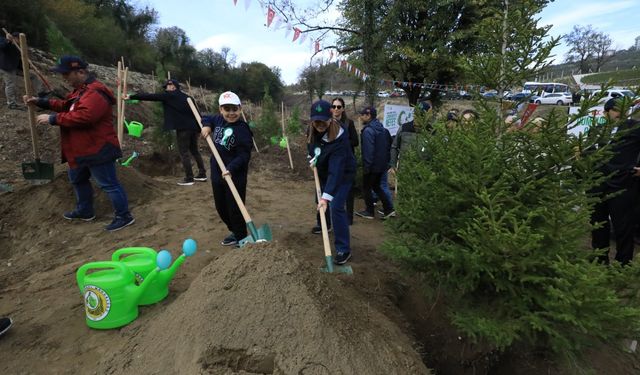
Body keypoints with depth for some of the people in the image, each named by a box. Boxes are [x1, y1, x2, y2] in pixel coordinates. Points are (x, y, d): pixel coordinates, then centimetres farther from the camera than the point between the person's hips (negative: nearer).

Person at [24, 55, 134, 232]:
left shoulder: (95, 92, -22)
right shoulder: (80, 89, 15)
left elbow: (83, 116, -31)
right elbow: (66, 105, 25)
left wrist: (52, 119, -22)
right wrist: (40, 101, 13)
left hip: (97, 150, -11)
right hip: (82, 149, 11)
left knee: (109, 184, -5)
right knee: (78, 179, 25)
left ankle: (124, 216, 5)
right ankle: (85, 211, 40)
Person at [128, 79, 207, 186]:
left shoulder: (169, 95, 0)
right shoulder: (187, 97, 20)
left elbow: (150, 96, 0)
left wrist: (131, 96, 7)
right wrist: (199, 128, 20)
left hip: (182, 128, -7)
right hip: (193, 127, 7)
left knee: (184, 153, -2)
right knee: (194, 151, 16)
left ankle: (189, 178, -2)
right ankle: (202, 174, 17)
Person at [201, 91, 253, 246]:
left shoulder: (242, 129, -18)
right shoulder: (218, 120, 2)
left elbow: (244, 155, -21)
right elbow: (207, 119, 24)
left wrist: (231, 168, -33)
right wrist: (206, 125, 2)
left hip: (235, 176, -8)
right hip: (217, 174, 8)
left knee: (234, 208, 3)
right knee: (221, 207, 20)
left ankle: (240, 236, 24)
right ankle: (234, 230, 40)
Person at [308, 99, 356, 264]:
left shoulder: (339, 139, -37)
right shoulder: (314, 130, -15)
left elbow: (335, 171, -43)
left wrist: (327, 196, -48)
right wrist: (314, 158, -4)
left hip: (342, 175, -7)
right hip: (323, 172, 7)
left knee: (336, 207, -17)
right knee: (320, 201, 21)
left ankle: (344, 249, -9)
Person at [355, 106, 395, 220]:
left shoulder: (368, 131, -18)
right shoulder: (383, 129, 10)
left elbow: (368, 150, -23)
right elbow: (389, 146, 14)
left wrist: (366, 166, -17)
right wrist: (386, 161, 19)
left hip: (372, 165, -9)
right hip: (382, 164, 9)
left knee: (366, 188, 7)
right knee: (376, 186, 20)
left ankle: (369, 212, 16)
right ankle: (389, 209, 17)